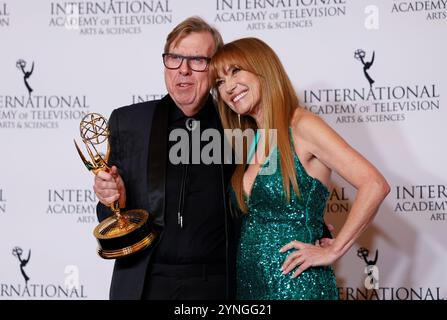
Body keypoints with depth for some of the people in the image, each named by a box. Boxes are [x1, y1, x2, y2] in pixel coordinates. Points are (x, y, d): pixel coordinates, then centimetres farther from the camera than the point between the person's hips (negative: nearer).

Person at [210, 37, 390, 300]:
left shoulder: (301, 126, -12)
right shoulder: (249, 142, 9)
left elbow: (375, 185, -21)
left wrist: (333, 251, -16)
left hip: (296, 284, -7)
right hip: (247, 282, 7)